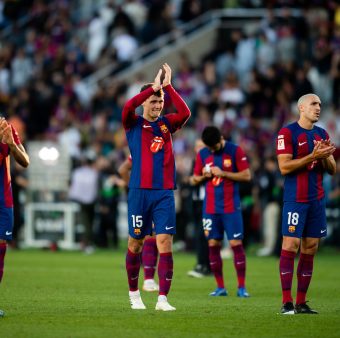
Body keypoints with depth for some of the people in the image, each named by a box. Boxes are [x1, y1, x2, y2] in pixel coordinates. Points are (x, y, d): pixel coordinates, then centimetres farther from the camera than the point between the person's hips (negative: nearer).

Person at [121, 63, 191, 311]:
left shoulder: (167, 123, 11)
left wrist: (168, 86, -10)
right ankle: (134, 293, 23)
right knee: (136, 243, 5)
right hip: (139, 191, -2)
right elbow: (128, 107, -18)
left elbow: (185, 113, -8)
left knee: (165, 244, -8)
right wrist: (154, 87, -17)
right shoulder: (134, 124, 4)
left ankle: (163, 299, -8)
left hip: (165, 193, 2)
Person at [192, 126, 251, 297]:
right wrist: (204, 176, -7)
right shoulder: (202, 154, 7)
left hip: (231, 207, -3)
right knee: (213, 245, 2)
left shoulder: (235, 151, -4)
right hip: (210, 207, 4)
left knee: (236, 244, -7)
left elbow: (247, 175, -6)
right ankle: (220, 287, 9)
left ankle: (242, 287, -2)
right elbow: (196, 178, 15)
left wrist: (223, 173, -14)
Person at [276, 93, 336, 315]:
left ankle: (301, 302, 7)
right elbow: (284, 167, -13)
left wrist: (325, 156, -7)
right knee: (290, 247, -9)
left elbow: (332, 170, 15)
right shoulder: (287, 133, -4)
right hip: (295, 199, -6)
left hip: (317, 200, 6)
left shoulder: (322, 134, 15)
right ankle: (287, 302, -7)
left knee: (310, 250, 4)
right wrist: (312, 156, -19)